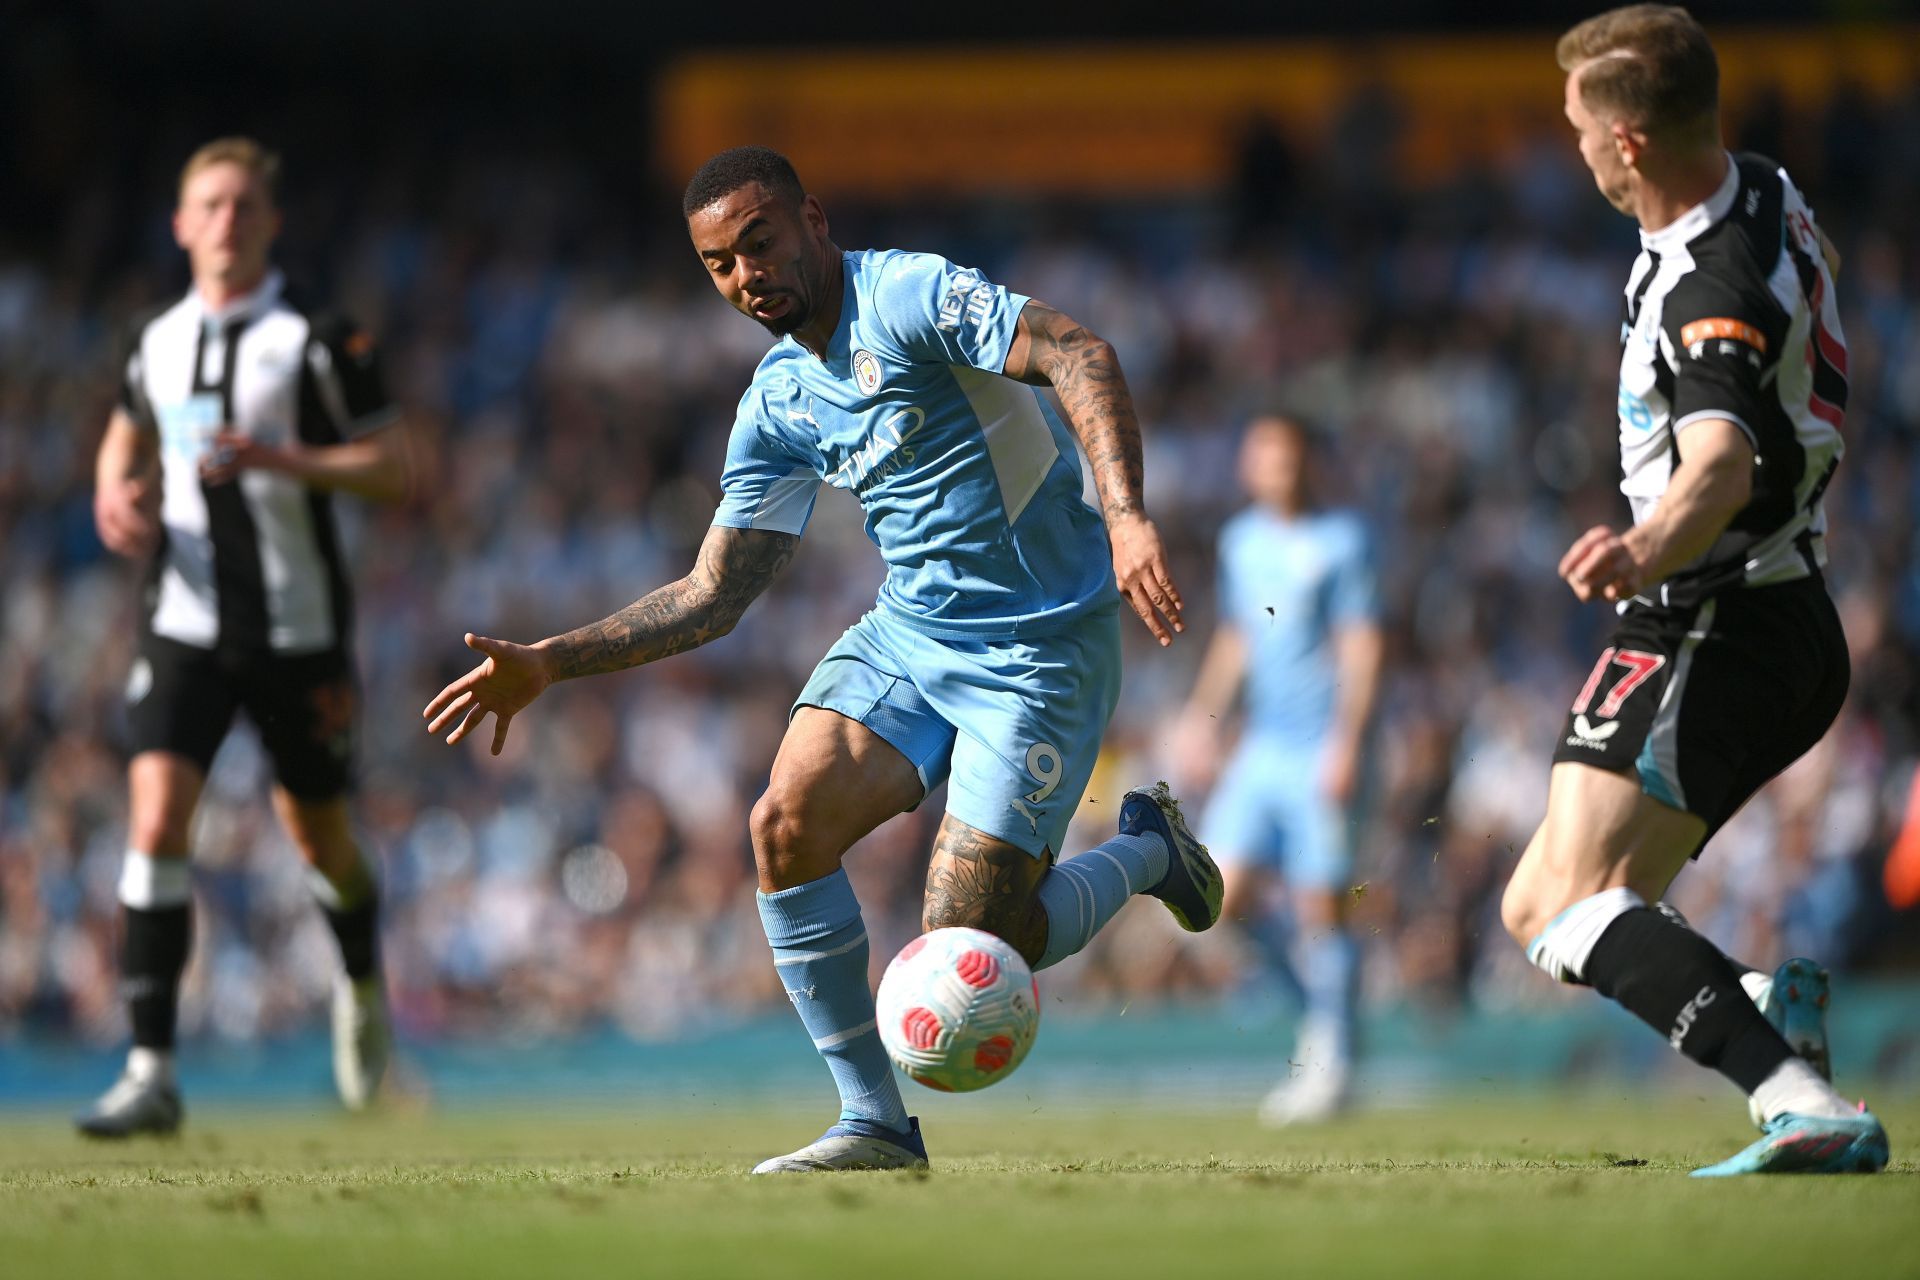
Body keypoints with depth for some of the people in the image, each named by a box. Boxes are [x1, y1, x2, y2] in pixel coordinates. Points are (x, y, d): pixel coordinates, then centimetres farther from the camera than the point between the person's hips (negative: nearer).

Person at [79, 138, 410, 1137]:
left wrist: (277, 459, -22)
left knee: (317, 832, 11)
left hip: (300, 632, -2)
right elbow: (126, 439, 25)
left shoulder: (318, 342, -6)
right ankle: (150, 1072, -16)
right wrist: (118, 498, 2)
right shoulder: (156, 342, 6)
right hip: (187, 626, 2)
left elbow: (393, 470, -8)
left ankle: (362, 982, 45)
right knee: (156, 818, -15)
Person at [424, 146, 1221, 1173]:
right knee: (787, 824, -17)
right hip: (905, 635, 7)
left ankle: (1145, 851, 18)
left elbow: (1078, 356, -28)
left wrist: (1126, 517, -42)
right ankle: (874, 1124, -5)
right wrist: (548, 663, 5)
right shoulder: (777, 405, 9)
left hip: (1040, 651, -7)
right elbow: (713, 595, 13)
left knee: (963, 957, -12)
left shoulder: (905, 296, -14)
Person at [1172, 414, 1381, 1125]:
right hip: (1262, 745, 6)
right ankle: (1320, 1002, 18)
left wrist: (1345, 745, -17)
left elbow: (1362, 647, -10)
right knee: (1228, 892, -3)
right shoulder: (1241, 540, 14)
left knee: (1319, 903, -6)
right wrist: (1203, 714, 16)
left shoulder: (1341, 540, -6)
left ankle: (1332, 1066, 4)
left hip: (1320, 747, -6)